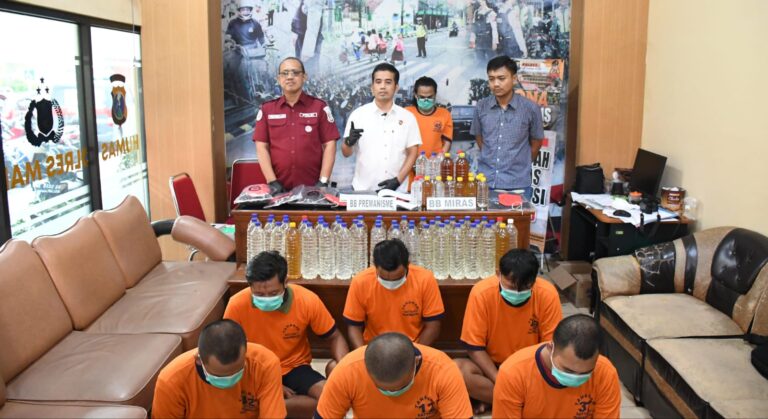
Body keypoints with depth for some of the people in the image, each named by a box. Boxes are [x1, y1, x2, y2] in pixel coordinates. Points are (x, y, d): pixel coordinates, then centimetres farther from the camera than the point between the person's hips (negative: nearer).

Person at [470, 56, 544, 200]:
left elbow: (536, 142, 7)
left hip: (517, 184, -2)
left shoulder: (530, 108, -6)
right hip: (485, 181, 2)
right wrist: (490, 160, 12)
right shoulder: (481, 107, 0)